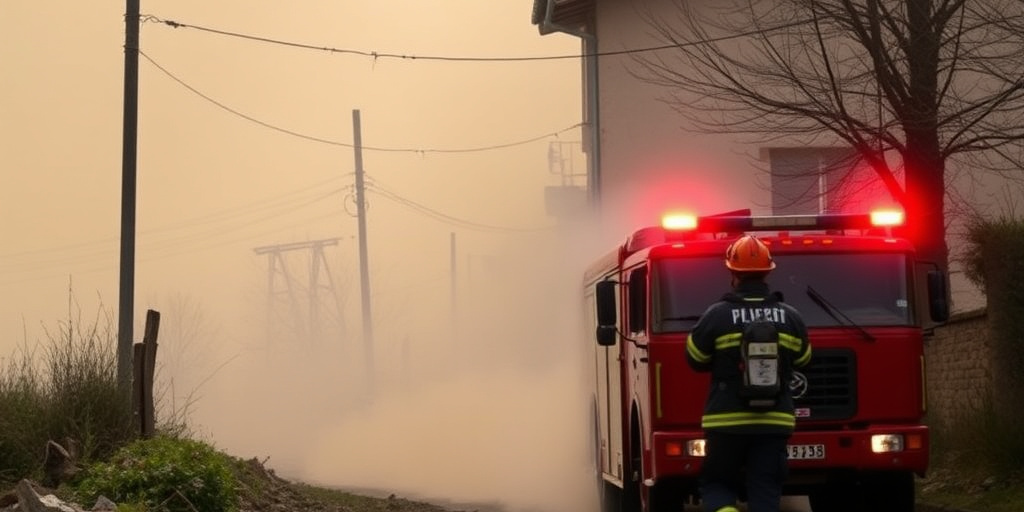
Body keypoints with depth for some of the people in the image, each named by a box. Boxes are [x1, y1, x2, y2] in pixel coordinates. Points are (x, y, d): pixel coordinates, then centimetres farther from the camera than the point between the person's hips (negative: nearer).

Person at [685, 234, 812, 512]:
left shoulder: (716, 315, -7)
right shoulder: (790, 317, 2)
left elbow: (696, 359, 5)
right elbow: (802, 360, 17)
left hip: (726, 422, -2)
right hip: (773, 423, 2)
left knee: (716, 484, 13)